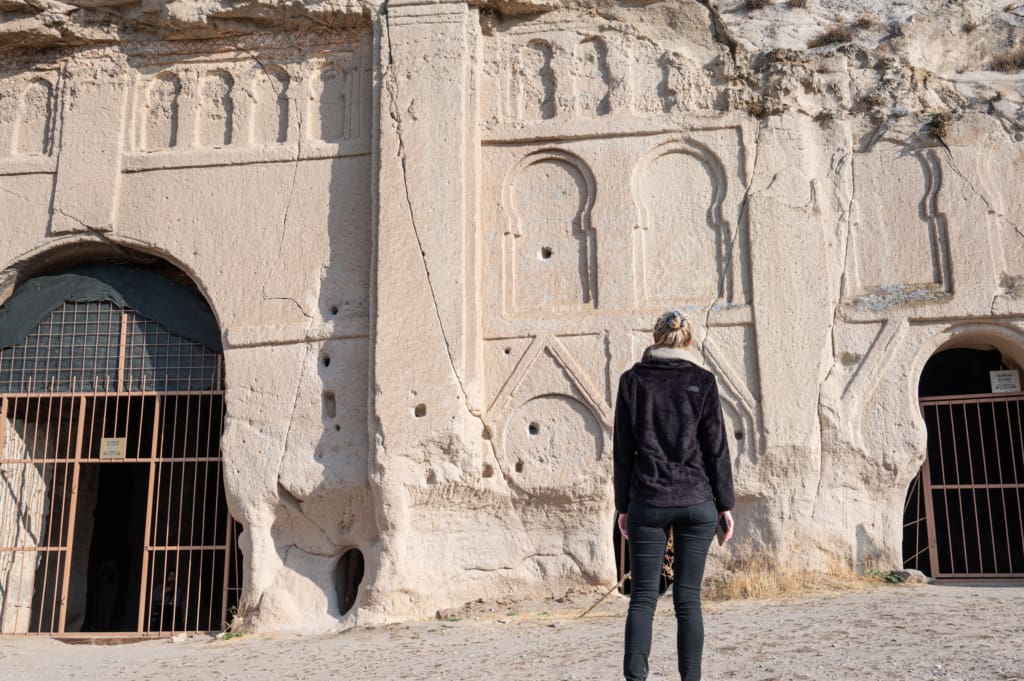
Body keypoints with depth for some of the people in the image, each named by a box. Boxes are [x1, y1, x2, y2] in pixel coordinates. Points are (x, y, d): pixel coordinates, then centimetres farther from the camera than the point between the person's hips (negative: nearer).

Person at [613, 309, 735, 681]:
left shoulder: (632, 380, 2)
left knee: (643, 597, 4)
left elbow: (623, 450, 3)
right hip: (697, 501, 0)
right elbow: (716, 449, 0)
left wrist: (623, 505, 8)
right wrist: (725, 505, 6)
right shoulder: (702, 381, -1)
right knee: (688, 599, 7)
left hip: (648, 503, 0)